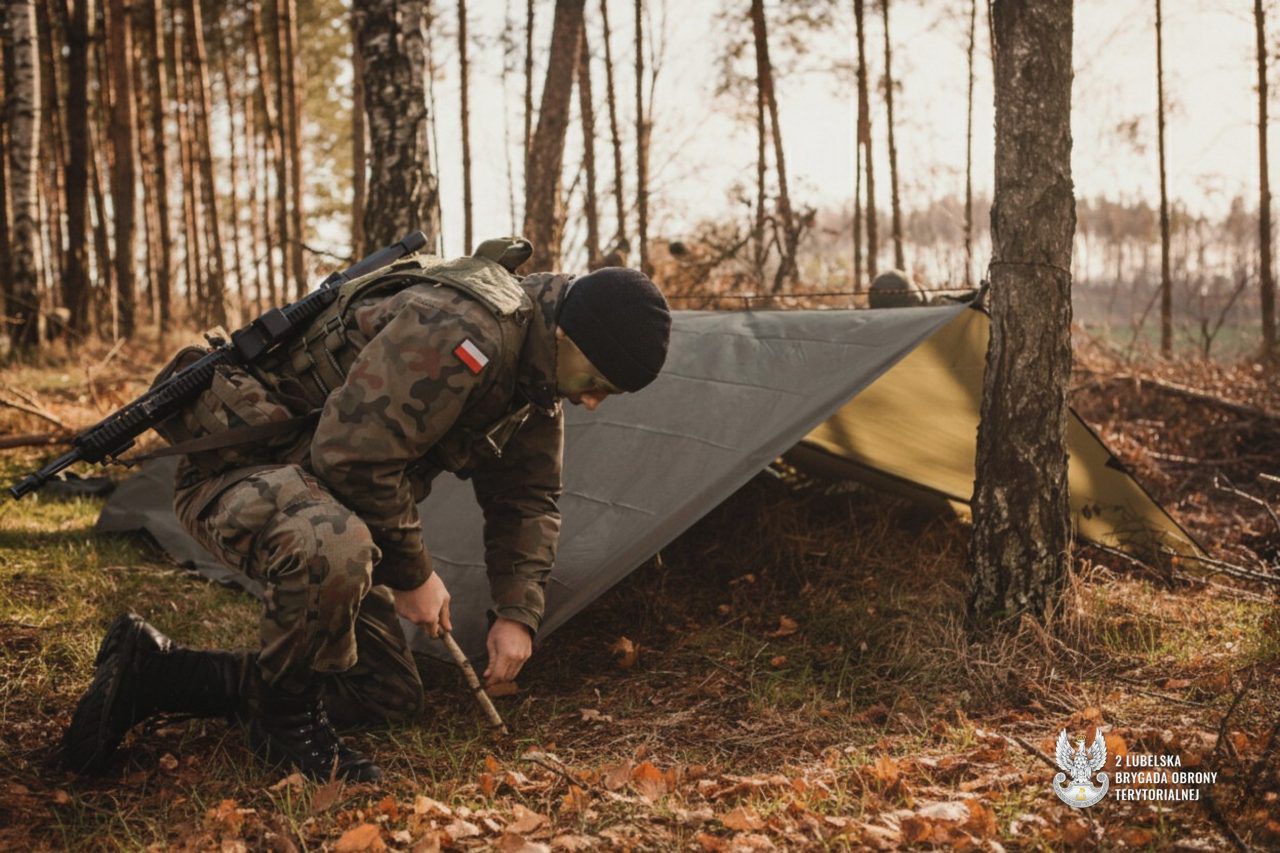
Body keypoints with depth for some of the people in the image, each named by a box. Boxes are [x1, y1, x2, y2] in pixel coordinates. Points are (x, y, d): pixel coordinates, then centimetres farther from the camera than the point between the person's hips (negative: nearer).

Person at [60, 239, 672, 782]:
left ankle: (152, 671, 11)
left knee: (391, 696, 11)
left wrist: (517, 614, -1)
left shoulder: (536, 373, 2)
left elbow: (527, 501, 11)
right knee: (332, 547, -45)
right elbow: (354, 456, -32)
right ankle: (285, 721, -15)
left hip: (316, 491, 10)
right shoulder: (458, 333, -30)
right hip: (236, 464, -10)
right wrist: (412, 575, -19)